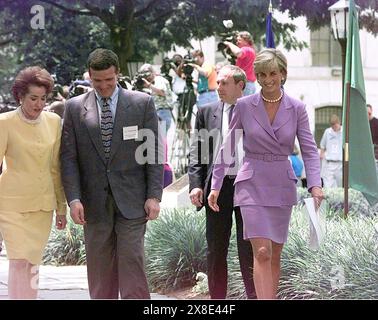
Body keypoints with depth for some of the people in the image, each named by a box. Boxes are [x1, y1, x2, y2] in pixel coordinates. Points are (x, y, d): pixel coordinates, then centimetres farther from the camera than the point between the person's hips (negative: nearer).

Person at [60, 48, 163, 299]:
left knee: (132, 264, -7)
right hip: (94, 202, 2)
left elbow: (155, 153, 2)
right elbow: (68, 157, 3)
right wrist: (74, 199, -7)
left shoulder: (142, 103, 2)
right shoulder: (75, 107, 5)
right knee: (100, 271, 5)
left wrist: (154, 196, -6)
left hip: (132, 201, -2)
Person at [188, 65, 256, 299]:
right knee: (216, 249, 7)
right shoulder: (207, 112, 9)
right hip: (216, 186, 3)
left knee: (249, 249, 0)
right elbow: (197, 151, 8)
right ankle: (217, 298, 15)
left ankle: (254, 295, 8)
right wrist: (196, 184, -3)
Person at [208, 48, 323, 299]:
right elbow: (227, 147, 4)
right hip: (252, 185, -3)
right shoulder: (244, 106, -3)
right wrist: (216, 186, 3)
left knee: (275, 255, 9)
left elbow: (309, 150, -2)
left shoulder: (297, 109, 1)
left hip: (283, 187, 3)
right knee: (262, 252, -15)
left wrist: (315, 184, -18)